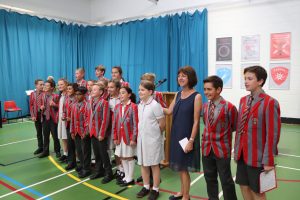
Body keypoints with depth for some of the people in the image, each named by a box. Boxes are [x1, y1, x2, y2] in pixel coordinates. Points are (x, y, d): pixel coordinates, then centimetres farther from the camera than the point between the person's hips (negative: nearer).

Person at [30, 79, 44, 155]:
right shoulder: (32, 94, 6)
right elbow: (31, 105, 6)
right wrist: (32, 115, 0)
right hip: (36, 115, 4)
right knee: (38, 132, 14)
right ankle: (40, 147, 27)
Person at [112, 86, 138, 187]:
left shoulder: (133, 107, -12)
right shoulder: (117, 107, 6)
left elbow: (136, 124, -13)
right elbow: (114, 123, 7)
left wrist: (133, 138, -15)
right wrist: (115, 137, 4)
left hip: (129, 137, -6)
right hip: (120, 137, 6)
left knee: (130, 157, 6)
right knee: (123, 157, 14)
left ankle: (130, 178, 20)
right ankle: (126, 176, 29)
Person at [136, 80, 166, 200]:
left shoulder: (155, 105, -16)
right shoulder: (140, 105, 5)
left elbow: (162, 124, -11)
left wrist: (154, 134, 1)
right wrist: (141, 133, 5)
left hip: (152, 139, -7)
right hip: (141, 138, 7)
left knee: (154, 165, 7)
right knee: (143, 164, 15)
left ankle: (155, 190, 21)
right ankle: (146, 187, 31)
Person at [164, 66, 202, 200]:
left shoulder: (196, 96, -13)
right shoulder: (178, 94, 7)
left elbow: (196, 121, -14)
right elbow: (169, 111, 7)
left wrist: (191, 140, -16)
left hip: (187, 136, -6)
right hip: (176, 134, 7)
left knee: (184, 167, 3)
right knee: (179, 166, 17)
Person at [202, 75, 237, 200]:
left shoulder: (229, 107, -16)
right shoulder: (204, 106, 3)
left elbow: (234, 127, -2)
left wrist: (221, 133, 5)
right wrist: (209, 133, 6)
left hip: (222, 149, -5)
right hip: (207, 147, 6)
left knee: (226, 179, 9)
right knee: (209, 177, 18)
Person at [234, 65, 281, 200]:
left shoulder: (270, 103, -16)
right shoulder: (243, 100, 7)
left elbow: (272, 135, -16)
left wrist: (268, 161, -14)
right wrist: (236, 150, 10)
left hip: (257, 157, -6)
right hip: (242, 154, 6)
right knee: (244, 187, 17)